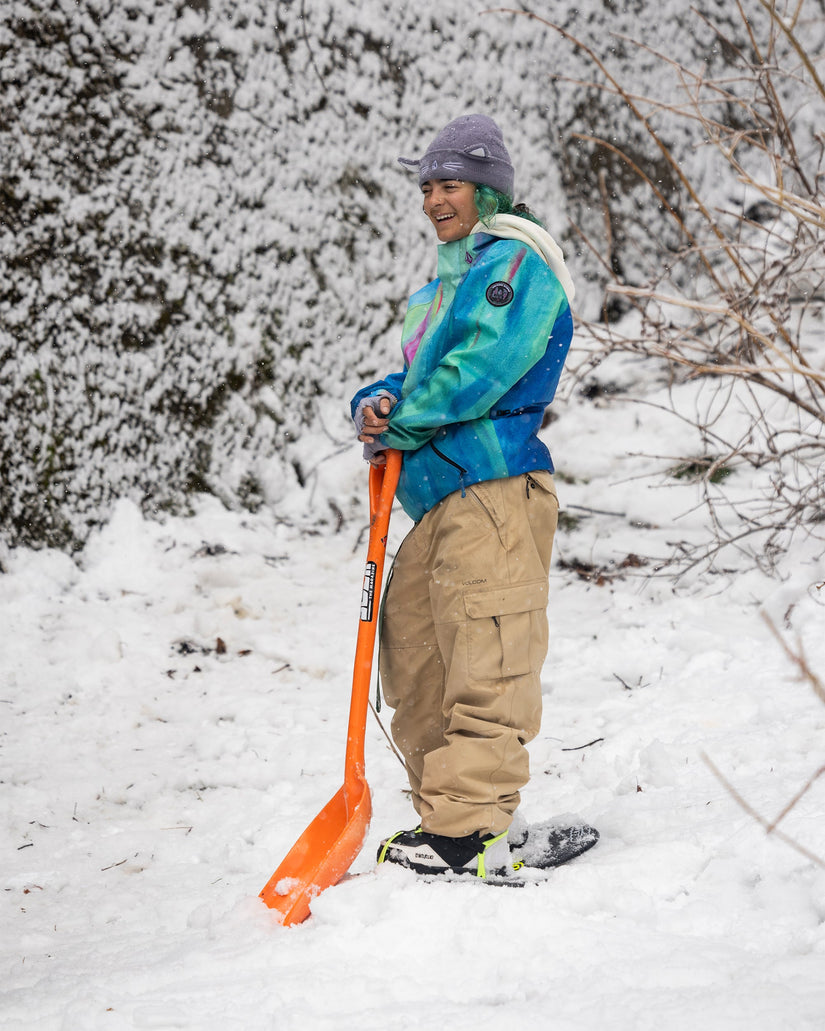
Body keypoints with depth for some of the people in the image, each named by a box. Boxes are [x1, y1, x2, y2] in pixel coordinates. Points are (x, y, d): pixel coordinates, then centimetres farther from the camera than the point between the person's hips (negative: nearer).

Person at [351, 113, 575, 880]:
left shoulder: (515, 263, -3)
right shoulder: (445, 285, 26)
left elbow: (475, 373, -15)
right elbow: (413, 382, 25)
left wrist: (399, 427, -4)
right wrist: (375, 406, 2)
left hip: (494, 487, -10)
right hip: (436, 499, 10)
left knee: (481, 664, -12)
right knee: (412, 657, 10)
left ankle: (470, 832, -15)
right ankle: (447, 817, 17)